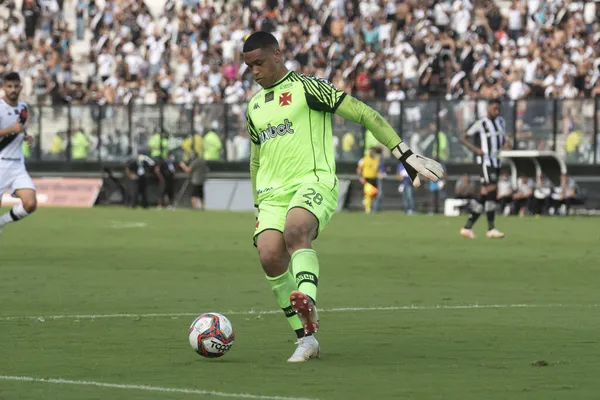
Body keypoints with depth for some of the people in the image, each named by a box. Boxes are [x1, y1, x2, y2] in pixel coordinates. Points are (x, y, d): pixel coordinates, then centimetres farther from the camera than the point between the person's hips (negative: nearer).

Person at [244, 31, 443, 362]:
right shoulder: (254, 106, 22)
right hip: (272, 194, 6)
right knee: (269, 255, -17)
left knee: (295, 229, -37)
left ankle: (307, 303, -55)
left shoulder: (307, 88, 1)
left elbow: (363, 114, -2)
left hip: (313, 182, -6)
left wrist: (404, 154, -6)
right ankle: (305, 340, -9)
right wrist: (258, 205, 34)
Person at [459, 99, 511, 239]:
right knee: (492, 190, -19)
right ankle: (491, 229, -19)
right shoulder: (480, 123, -7)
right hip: (485, 160, -8)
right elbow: (463, 137, -5)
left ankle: (467, 227, 11)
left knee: (484, 195, 6)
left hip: (496, 161, 8)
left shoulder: (500, 121, 14)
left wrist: (506, 143, 1)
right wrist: (475, 149, -19)